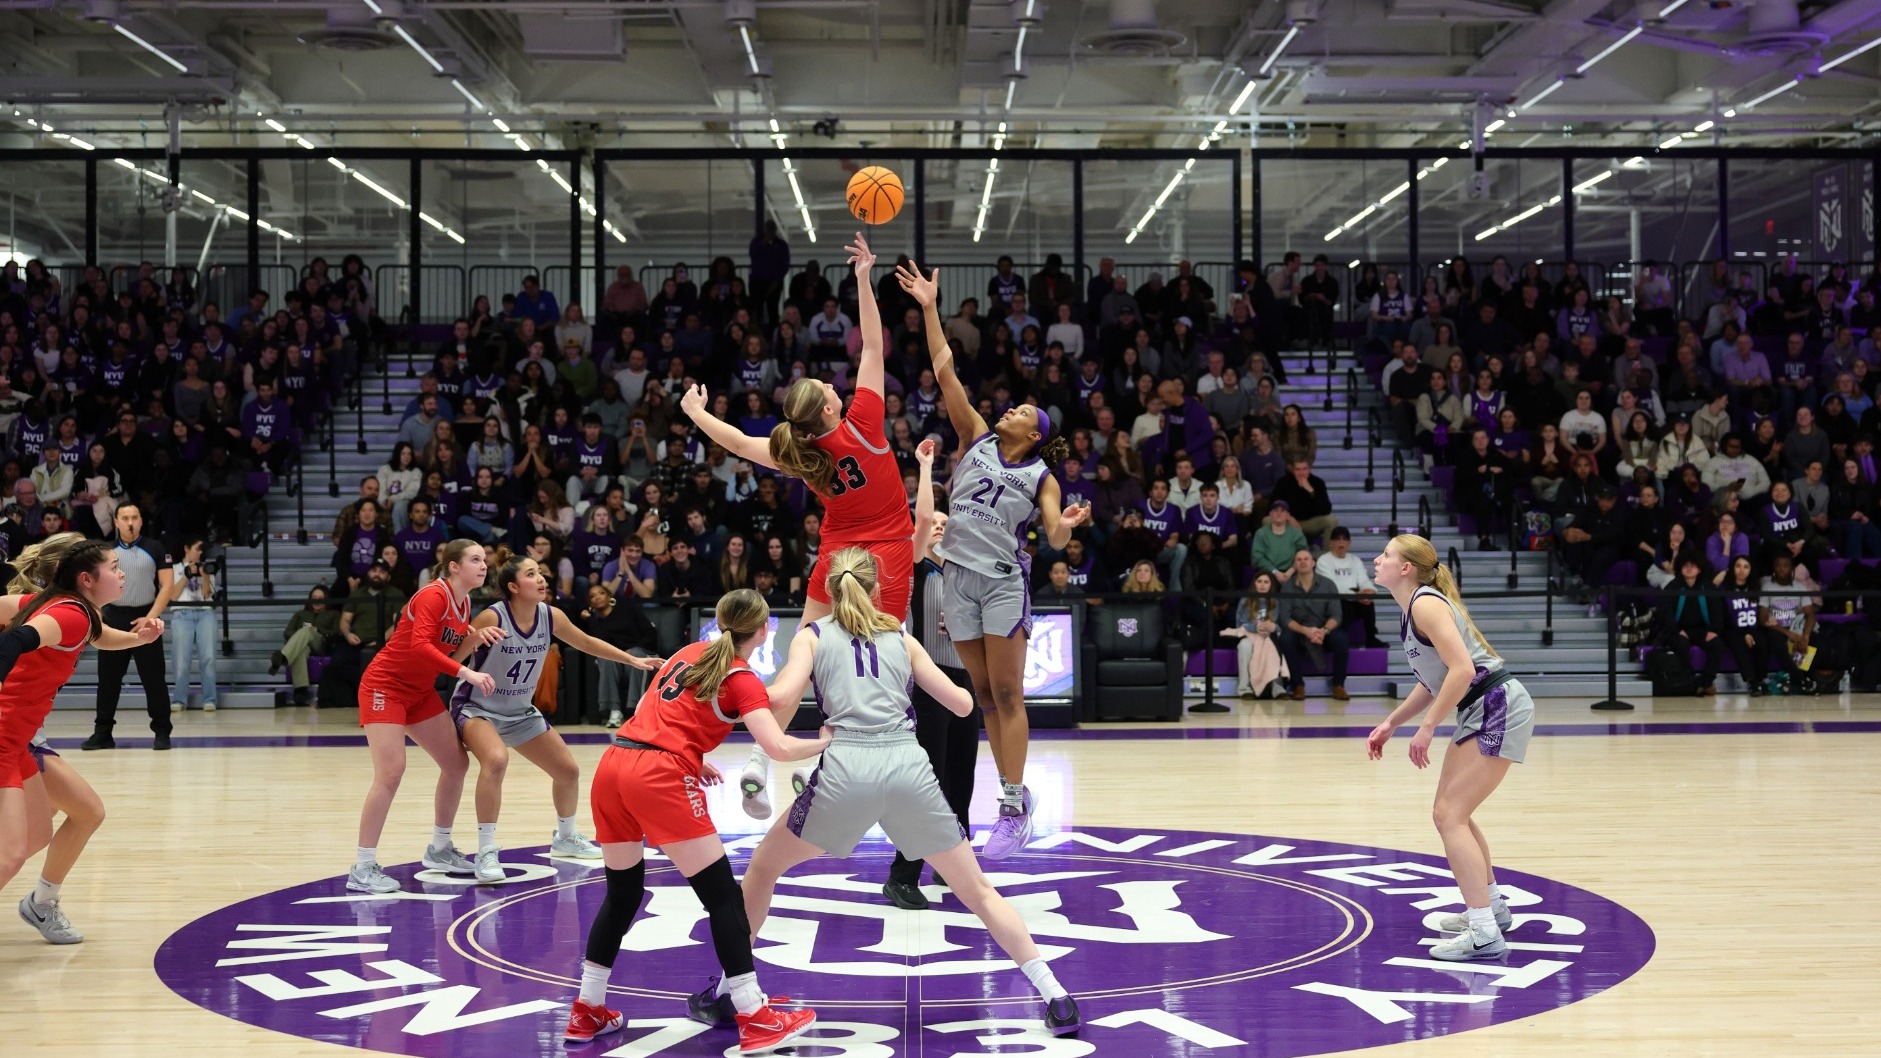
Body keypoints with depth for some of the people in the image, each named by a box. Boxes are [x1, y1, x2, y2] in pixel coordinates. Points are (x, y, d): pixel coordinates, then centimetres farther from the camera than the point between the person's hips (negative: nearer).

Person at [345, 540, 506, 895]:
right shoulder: (434, 595, -20)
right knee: (390, 772, -19)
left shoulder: (464, 603, 7)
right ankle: (362, 869, -15)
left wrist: (475, 638, -6)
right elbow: (420, 645, -34)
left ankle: (439, 849, 24)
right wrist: (467, 673, -37)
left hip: (420, 692, 9)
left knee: (457, 763, 8)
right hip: (385, 687, -9)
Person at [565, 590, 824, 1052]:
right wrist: (824, 741, 4)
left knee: (622, 893, 21)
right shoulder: (742, 680, 1)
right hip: (660, 778, -7)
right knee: (723, 895, 0)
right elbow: (778, 746, -12)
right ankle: (755, 1020, 0)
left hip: (612, 767, 7)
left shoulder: (690, 653, 21)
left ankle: (587, 1012, 26)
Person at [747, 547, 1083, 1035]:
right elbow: (962, 704, 20)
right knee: (978, 890, 14)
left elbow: (782, 696, -2)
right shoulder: (902, 638, 21)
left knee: (762, 868, 22)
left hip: (847, 770, -2)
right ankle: (1055, 997, 8)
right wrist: (963, 692, 43)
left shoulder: (812, 635, 15)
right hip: (909, 769, 2)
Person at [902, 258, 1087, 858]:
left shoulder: (1040, 476, 5)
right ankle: (1012, 792, 16)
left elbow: (1055, 539, -4)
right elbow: (946, 374, 6)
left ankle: (1014, 809, -4)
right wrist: (929, 309, 1)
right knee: (983, 694, 7)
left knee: (1006, 693, -5)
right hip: (960, 575, 4)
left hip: (1005, 579, -3)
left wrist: (1066, 527, -27)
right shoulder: (976, 439, 11)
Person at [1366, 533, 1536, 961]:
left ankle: (1484, 934, -13)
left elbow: (1462, 669, -25)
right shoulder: (1413, 609, 13)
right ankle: (1491, 906, 36)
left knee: (1449, 815, -13)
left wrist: (1427, 728, -22)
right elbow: (1433, 681, 21)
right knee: (1452, 813, 20)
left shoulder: (1425, 603, -16)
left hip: (1498, 709, -10)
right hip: (1480, 713, 10)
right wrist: (1390, 723, 16)